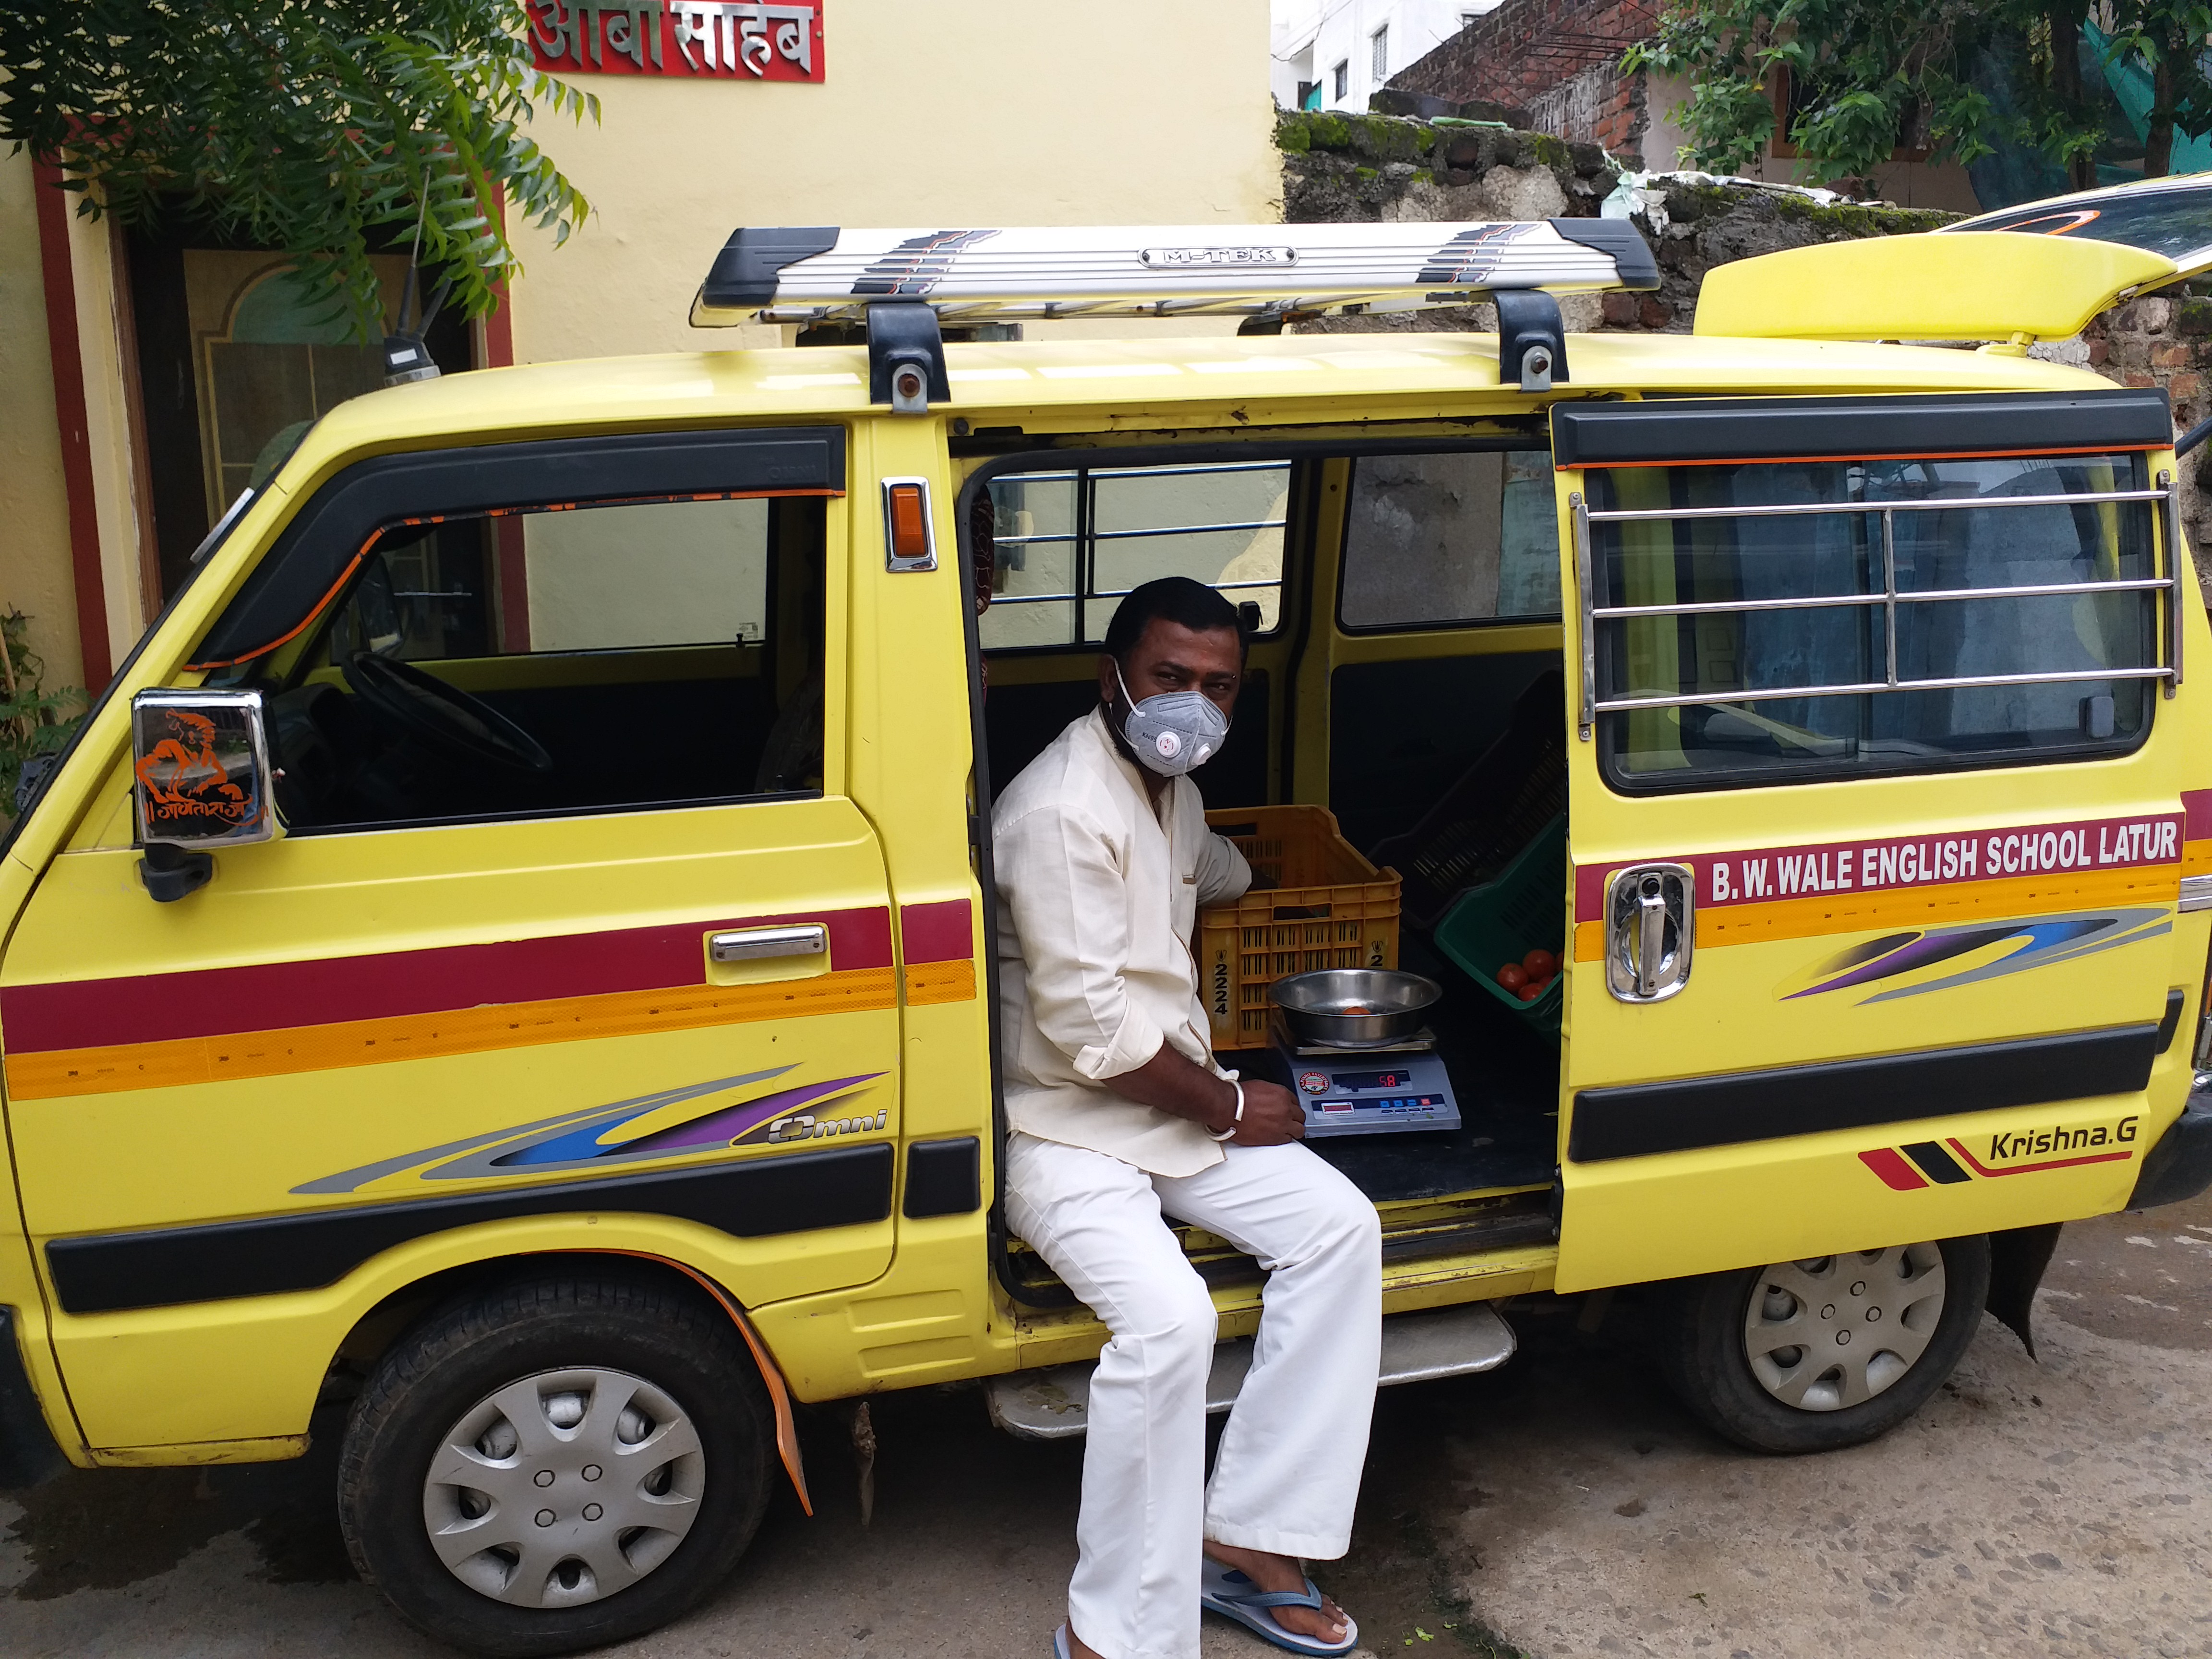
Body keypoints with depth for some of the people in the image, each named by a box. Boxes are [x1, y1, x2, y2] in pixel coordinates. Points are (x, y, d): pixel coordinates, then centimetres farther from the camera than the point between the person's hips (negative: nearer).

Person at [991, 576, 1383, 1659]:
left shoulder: (1172, 784, 11)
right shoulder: (1061, 810, -20)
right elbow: (1086, 1026, -24)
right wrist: (1229, 1108, -13)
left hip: (1177, 1100, 9)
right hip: (1062, 1129, -9)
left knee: (1339, 1225, -6)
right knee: (1169, 1318, -29)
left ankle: (1245, 1537, -1)